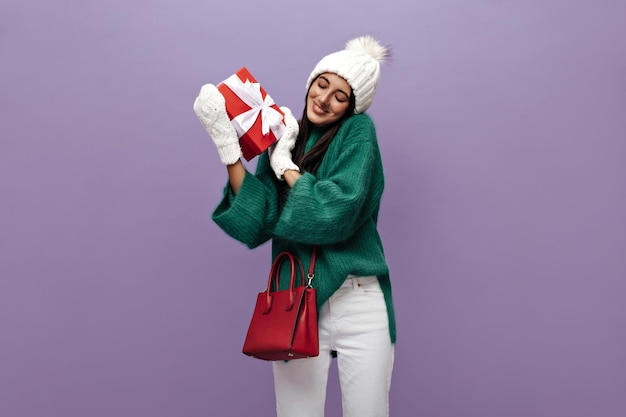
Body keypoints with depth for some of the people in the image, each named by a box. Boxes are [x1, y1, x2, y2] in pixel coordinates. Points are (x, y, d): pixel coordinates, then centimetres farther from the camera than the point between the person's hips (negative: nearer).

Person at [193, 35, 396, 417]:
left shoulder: (358, 131, -2)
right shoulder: (283, 137, 8)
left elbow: (334, 213, -16)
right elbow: (256, 223, -5)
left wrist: (284, 163, -7)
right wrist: (228, 146, -11)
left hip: (358, 303, -2)